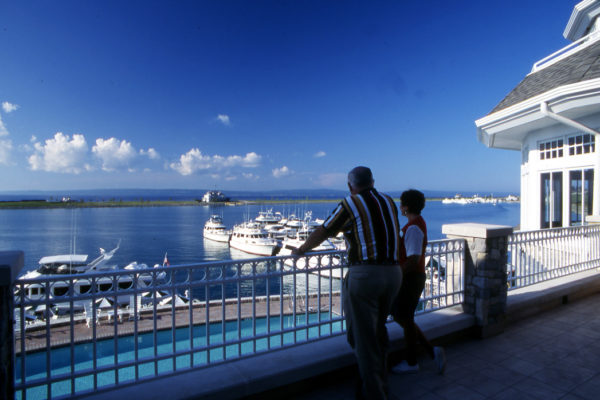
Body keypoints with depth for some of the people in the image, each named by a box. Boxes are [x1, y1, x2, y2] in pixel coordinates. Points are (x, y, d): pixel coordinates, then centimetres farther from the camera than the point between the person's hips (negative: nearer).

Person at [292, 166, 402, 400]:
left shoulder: (349, 205, -4)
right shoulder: (389, 202, 12)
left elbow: (320, 234, 5)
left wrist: (301, 250, 22)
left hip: (364, 274, -7)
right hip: (394, 273, 7)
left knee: (363, 337, 6)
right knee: (378, 331, 23)